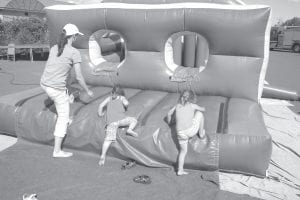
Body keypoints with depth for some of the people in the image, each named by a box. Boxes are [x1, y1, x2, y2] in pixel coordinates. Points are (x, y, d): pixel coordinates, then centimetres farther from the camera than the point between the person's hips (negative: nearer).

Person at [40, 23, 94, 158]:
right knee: (63, 117, 7)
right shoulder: (74, 53, -11)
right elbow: (79, 77, -10)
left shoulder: (54, 48, 8)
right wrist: (88, 91, 5)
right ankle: (57, 151, 12)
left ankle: (64, 121, 49)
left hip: (44, 84, 7)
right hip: (57, 89, -7)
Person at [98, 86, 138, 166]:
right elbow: (126, 103, -1)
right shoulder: (122, 98, 18)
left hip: (111, 121, 3)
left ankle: (103, 155, -14)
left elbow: (101, 105, 18)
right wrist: (126, 108, 19)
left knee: (108, 139, -2)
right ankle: (130, 129, -12)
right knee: (134, 120, 16)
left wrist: (100, 114, 31)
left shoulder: (109, 98, 26)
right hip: (120, 118, -3)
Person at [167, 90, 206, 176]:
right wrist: (202, 108, 46)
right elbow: (203, 109, 22)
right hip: (191, 131, -3)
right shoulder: (192, 105, 4)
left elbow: (169, 113, 26)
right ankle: (201, 133, 31)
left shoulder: (177, 106, 12)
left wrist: (169, 122, 44)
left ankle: (180, 170, 24)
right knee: (199, 113, 21)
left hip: (181, 133, 3)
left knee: (183, 151, 24)